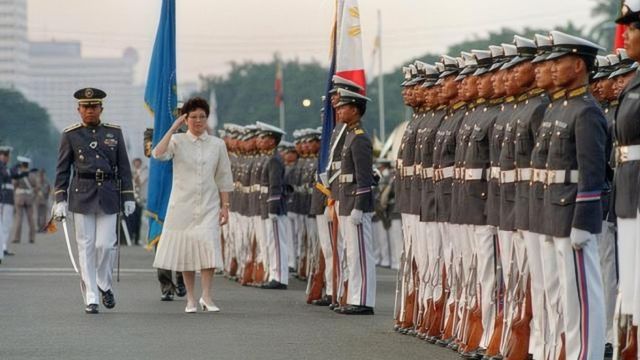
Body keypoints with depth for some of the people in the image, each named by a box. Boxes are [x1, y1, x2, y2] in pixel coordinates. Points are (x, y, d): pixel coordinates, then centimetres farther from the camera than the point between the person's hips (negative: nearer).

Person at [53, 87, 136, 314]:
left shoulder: (114, 132, 7)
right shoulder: (70, 135, 3)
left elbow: (124, 167, 8)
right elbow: (62, 169, 4)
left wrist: (128, 197, 3)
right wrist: (60, 199, -3)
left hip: (108, 195, 1)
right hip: (82, 195, -1)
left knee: (106, 244, -6)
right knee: (86, 248, -1)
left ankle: (104, 285, 19)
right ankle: (91, 298, 4)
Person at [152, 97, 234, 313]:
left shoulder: (217, 145, 7)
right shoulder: (177, 141, 2)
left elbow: (223, 178, 9)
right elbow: (158, 154, -18)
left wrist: (225, 206, 4)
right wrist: (173, 128, -15)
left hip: (209, 205, 1)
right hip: (182, 204, 0)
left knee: (208, 246, -14)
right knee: (186, 249, 3)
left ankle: (206, 297, -9)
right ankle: (190, 299, 13)